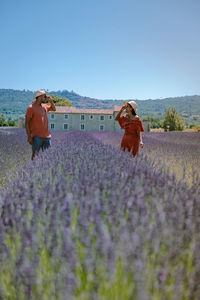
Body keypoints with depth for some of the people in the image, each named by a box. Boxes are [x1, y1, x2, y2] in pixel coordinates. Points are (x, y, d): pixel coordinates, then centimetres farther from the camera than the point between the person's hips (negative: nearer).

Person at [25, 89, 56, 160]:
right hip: (37, 137, -6)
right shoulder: (31, 108, -6)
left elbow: (54, 109, 31)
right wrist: (29, 136, -13)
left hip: (47, 136, 6)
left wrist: (51, 101, 11)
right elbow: (27, 123, -8)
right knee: (35, 155, -5)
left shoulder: (44, 106, 13)